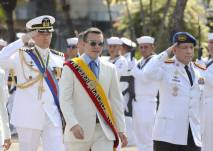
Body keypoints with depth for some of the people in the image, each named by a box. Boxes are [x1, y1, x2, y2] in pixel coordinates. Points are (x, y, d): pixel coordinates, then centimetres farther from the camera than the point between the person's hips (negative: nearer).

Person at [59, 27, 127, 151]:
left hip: (104, 131, 2)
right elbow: (65, 100, -8)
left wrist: (121, 129, 9)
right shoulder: (71, 68, -1)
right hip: (80, 130, -2)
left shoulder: (110, 69, 11)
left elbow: (116, 100, 13)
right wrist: (73, 124, -21)